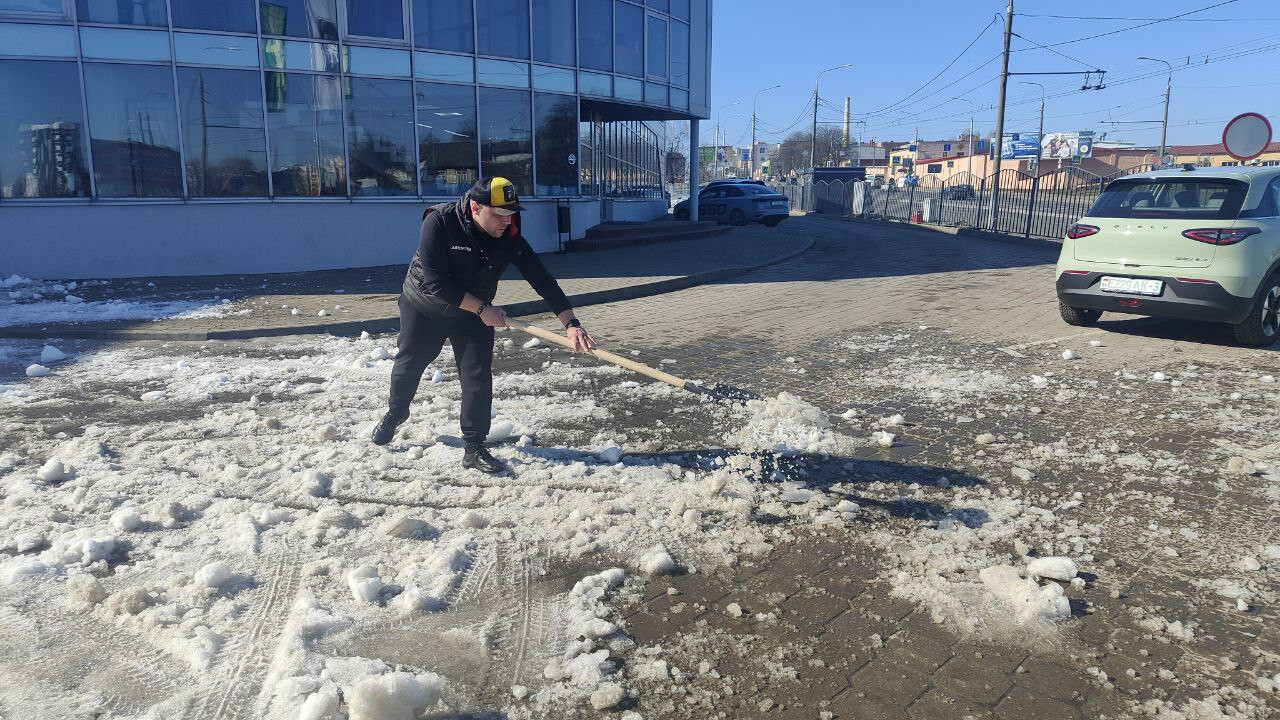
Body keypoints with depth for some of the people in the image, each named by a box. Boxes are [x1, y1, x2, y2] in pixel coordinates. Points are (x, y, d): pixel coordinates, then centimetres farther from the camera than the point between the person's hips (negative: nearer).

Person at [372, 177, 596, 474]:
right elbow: (435, 282, -33)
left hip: (474, 315, 2)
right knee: (409, 363, 17)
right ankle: (396, 412, 47)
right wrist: (482, 308, -33)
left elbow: (541, 279, -23)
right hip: (424, 307, -2)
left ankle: (473, 447, 3)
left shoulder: (510, 237, -21)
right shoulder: (439, 223, -31)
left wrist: (571, 323, -33)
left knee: (478, 376, -8)